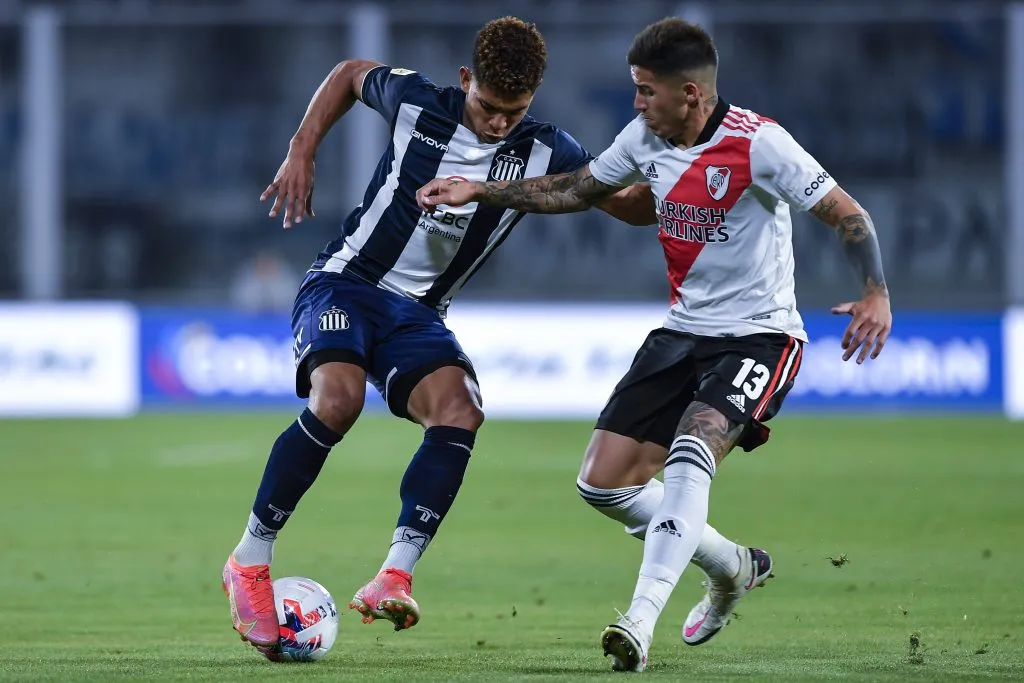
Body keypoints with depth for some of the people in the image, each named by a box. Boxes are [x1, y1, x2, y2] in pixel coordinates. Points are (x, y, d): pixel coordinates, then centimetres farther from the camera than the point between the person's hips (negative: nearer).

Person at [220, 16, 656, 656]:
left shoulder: (544, 153, -4)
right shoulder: (415, 102, -8)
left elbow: (634, 205, 0)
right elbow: (350, 73, 14)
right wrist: (301, 154, 5)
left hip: (417, 314, 3)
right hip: (344, 284, -3)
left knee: (460, 414, -28)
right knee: (338, 400, -31)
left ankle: (393, 579, -33)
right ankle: (250, 562, -19)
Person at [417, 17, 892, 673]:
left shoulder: (757, 143, -19)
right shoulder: (645, 138, 1)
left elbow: (847, 213, -15)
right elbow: (578, 189, 18)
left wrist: (876, 293, -28)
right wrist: (479, 192, 13)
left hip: (758, 336, -8)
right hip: (684, 331, 8)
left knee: (690, 453, -32)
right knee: (603, 483, 2)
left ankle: (641, 622, -34)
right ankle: (732, 567, 24)